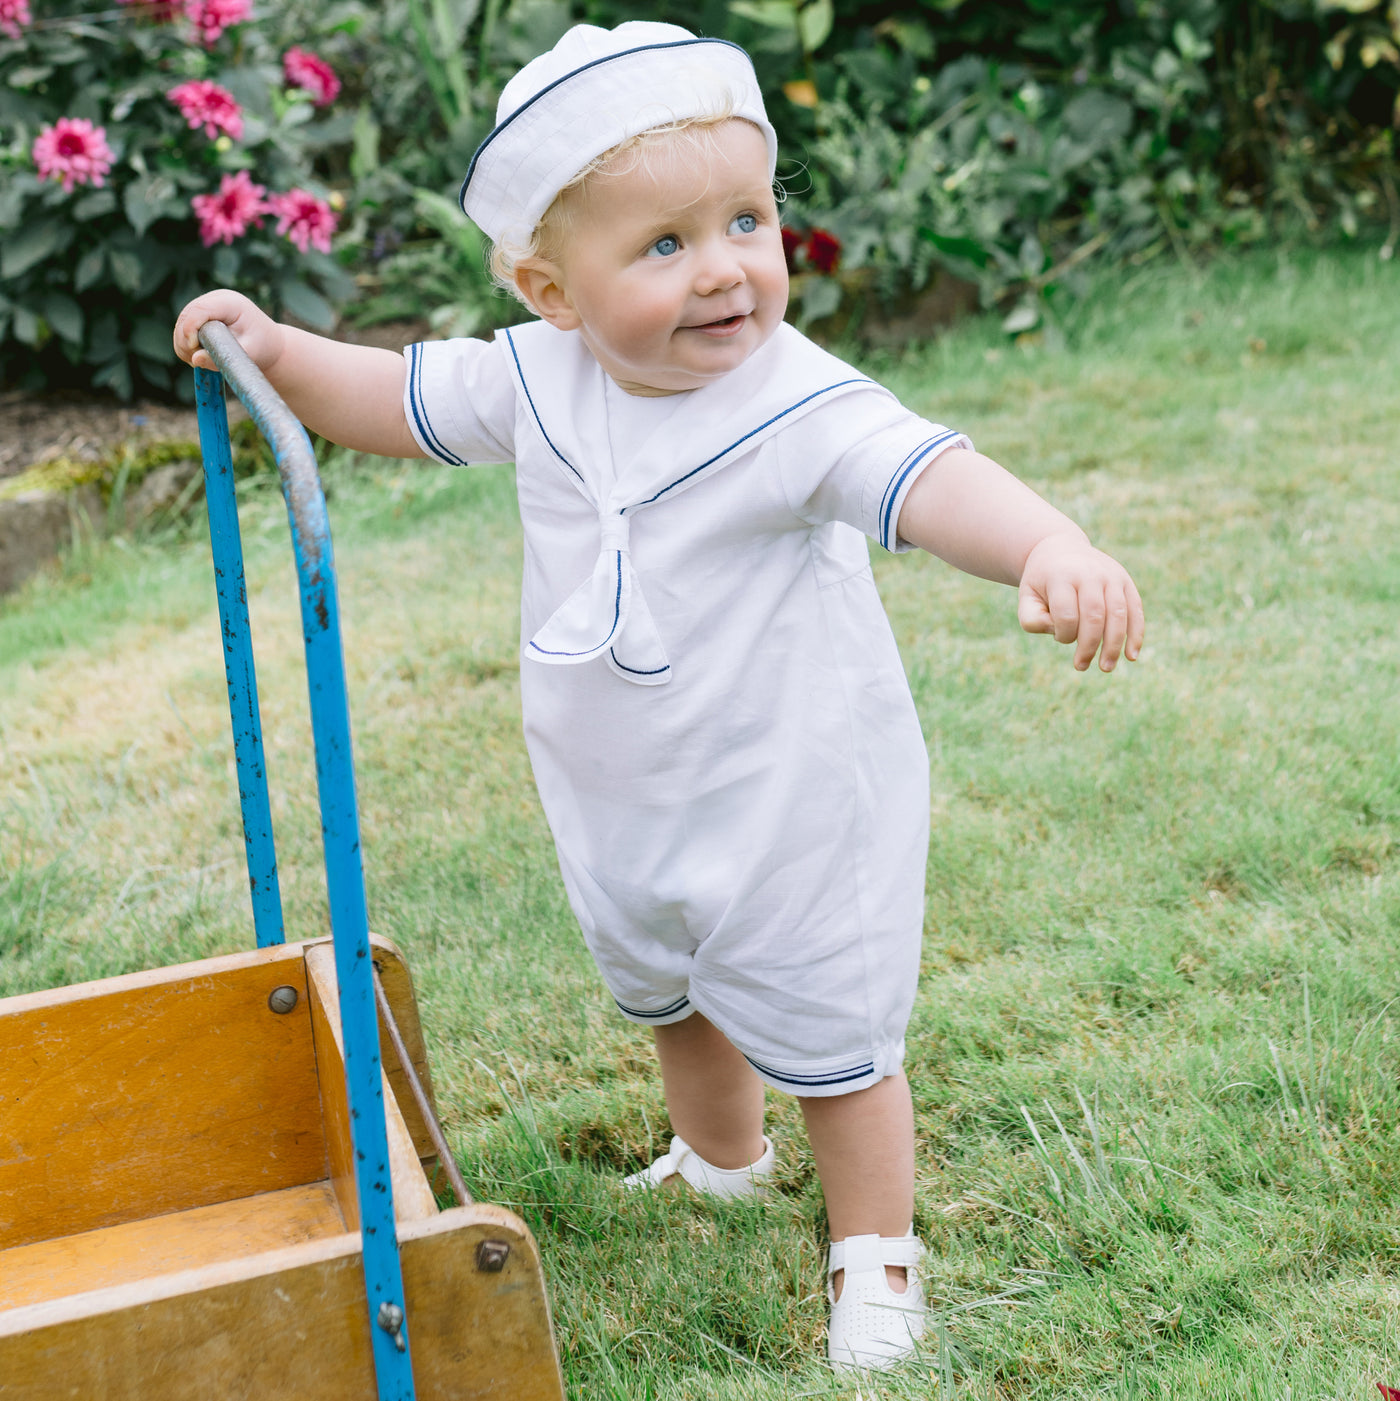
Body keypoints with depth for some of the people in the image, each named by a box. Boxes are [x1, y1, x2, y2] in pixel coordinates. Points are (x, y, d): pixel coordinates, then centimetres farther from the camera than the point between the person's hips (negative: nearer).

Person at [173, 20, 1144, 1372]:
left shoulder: (804, 406, -28)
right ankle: (719, 1161, 60)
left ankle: (873, 1249, 37)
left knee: (827, 1042, 12)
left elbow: (930, 477, -44)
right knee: (669, 1002, 31)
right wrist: (278, 349, -7)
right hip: (617, 809, 7)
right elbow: (399, 399, 7)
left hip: (792, 811, -6)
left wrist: (1050, 544, -63)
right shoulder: (535, 378, -10)